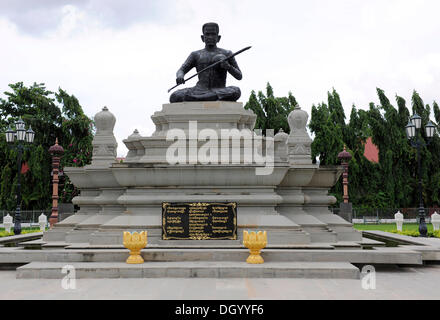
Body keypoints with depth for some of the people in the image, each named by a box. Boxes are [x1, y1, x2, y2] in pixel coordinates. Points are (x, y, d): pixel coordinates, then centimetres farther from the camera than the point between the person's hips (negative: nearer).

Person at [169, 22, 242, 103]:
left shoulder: (226, 54, 12)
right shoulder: (196, 55, 16)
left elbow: (239, 76, 11)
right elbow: (181, 70, 10)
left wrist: (228, 67, -11)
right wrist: (180, 76, -16)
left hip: (219, 93, 0)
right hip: (200, 91, 0)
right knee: (174, 97, -26)